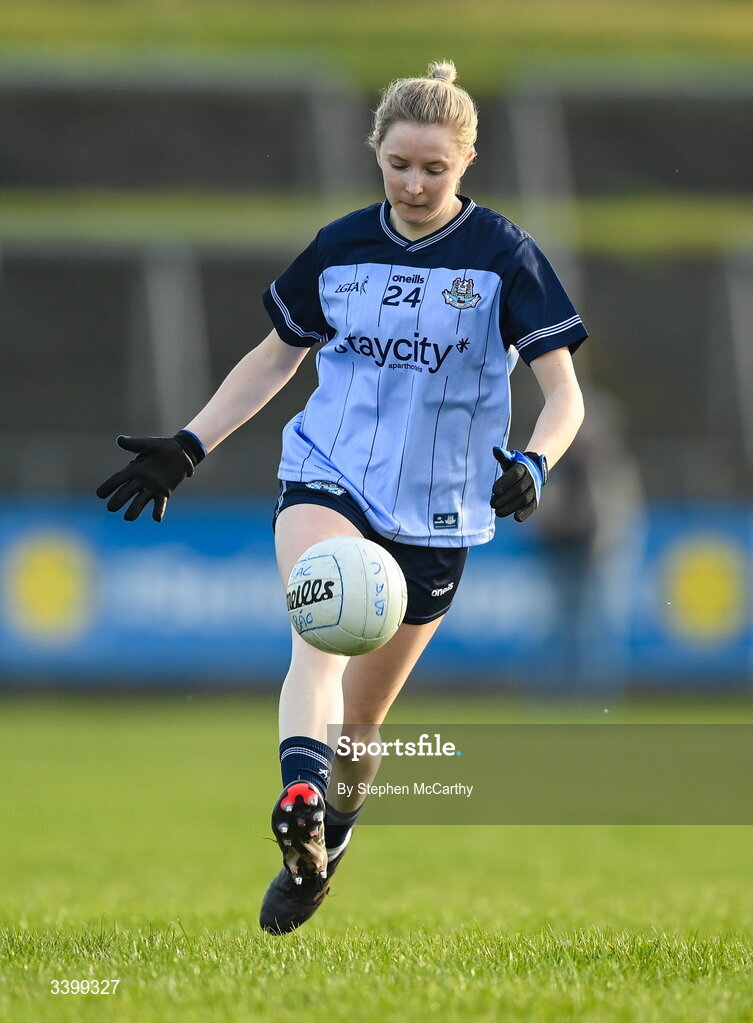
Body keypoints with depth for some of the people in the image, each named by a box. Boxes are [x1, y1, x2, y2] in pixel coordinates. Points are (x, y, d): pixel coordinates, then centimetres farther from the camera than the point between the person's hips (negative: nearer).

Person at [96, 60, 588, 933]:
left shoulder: (501, 255, -6)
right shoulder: (342, 247, 3)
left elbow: (564, 396, -9)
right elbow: (275, 357, 18)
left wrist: (533, 464, -30)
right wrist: (188, 446, 10)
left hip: (435, 512, -1)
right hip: (327, 478, 1)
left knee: (358, 724, 7)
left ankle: (317, 856, 31)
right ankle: (300, 802, -50)